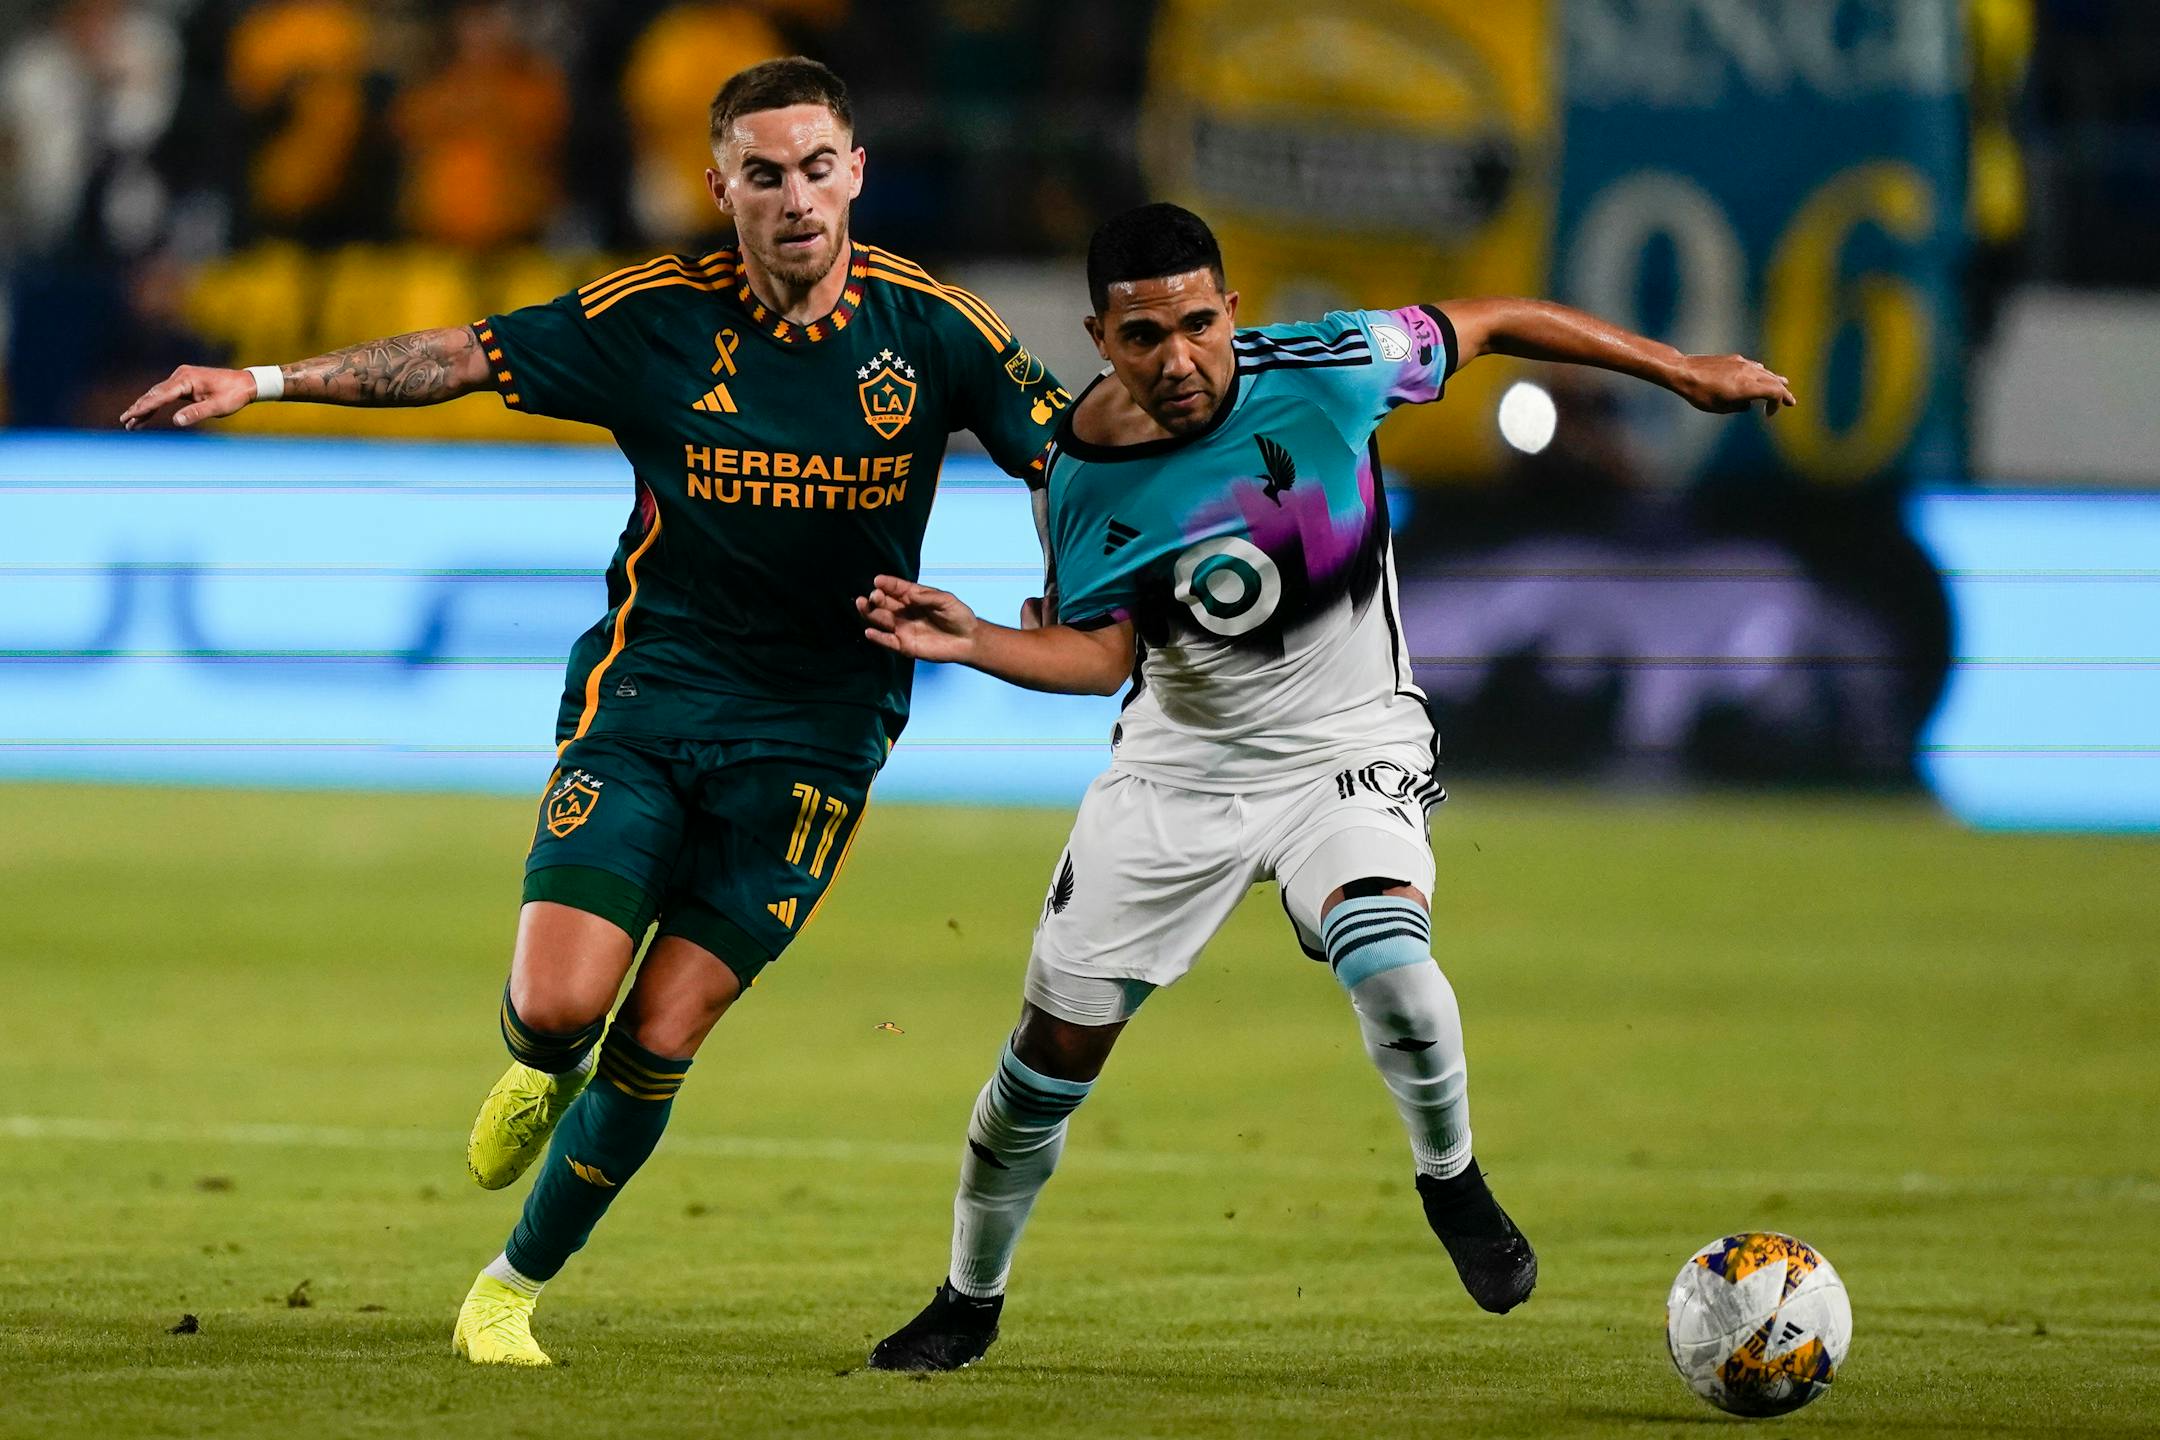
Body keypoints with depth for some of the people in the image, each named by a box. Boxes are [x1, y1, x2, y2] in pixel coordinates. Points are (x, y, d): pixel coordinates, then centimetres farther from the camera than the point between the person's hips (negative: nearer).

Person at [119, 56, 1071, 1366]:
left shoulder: (929, 325, -6)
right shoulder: (657, 317, -5)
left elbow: (1060, 455, 5)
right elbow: (465, 358, 3)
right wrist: (264, 382, 0)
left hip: (815, 729, 0)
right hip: (644, 689, 0)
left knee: (660, 1040, -4)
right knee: (559, 1004, -15)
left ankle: (516, 1288, 16)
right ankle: (540, 1069, 25)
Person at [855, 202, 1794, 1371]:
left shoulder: (1322, 371, -22)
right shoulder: (1086, 474, -14)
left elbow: (1491, 325, -7)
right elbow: (1099, 653, -5)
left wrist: (1682, 371, 0)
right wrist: (973, 643, -24)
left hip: (1347, 749, -2)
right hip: (1178, 763, 2)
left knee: (1387, 961, -32)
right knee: (1057, 1043, 5)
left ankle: (1450, 1182, -1)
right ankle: (969, 1303, 27)